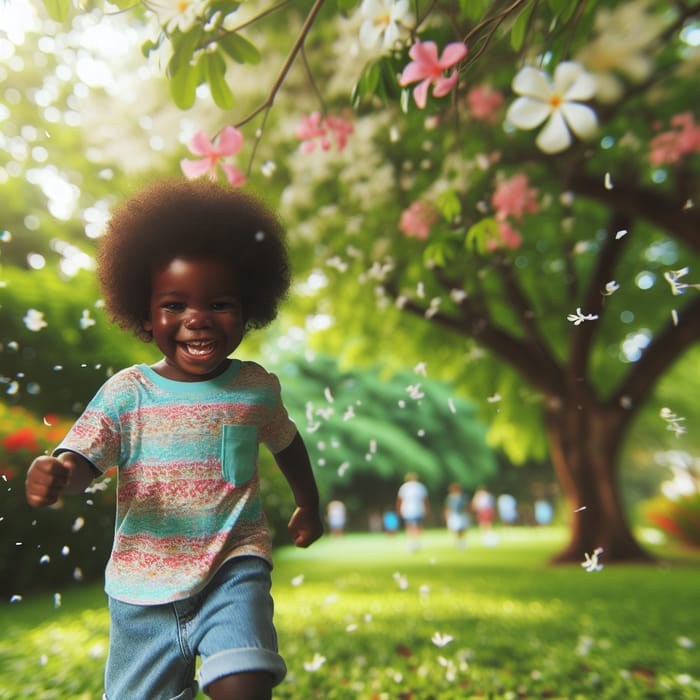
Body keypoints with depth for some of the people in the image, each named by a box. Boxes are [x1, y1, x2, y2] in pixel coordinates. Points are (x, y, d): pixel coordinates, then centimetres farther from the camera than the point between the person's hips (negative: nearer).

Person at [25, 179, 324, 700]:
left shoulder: (258, 388, -7)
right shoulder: (125, 393, -10)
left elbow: (286, 442, 10)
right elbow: (82, 459, -16)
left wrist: (309, 504, 23)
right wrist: (57, 474, -40)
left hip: (234, 569, -1)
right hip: (143, 586, 1)